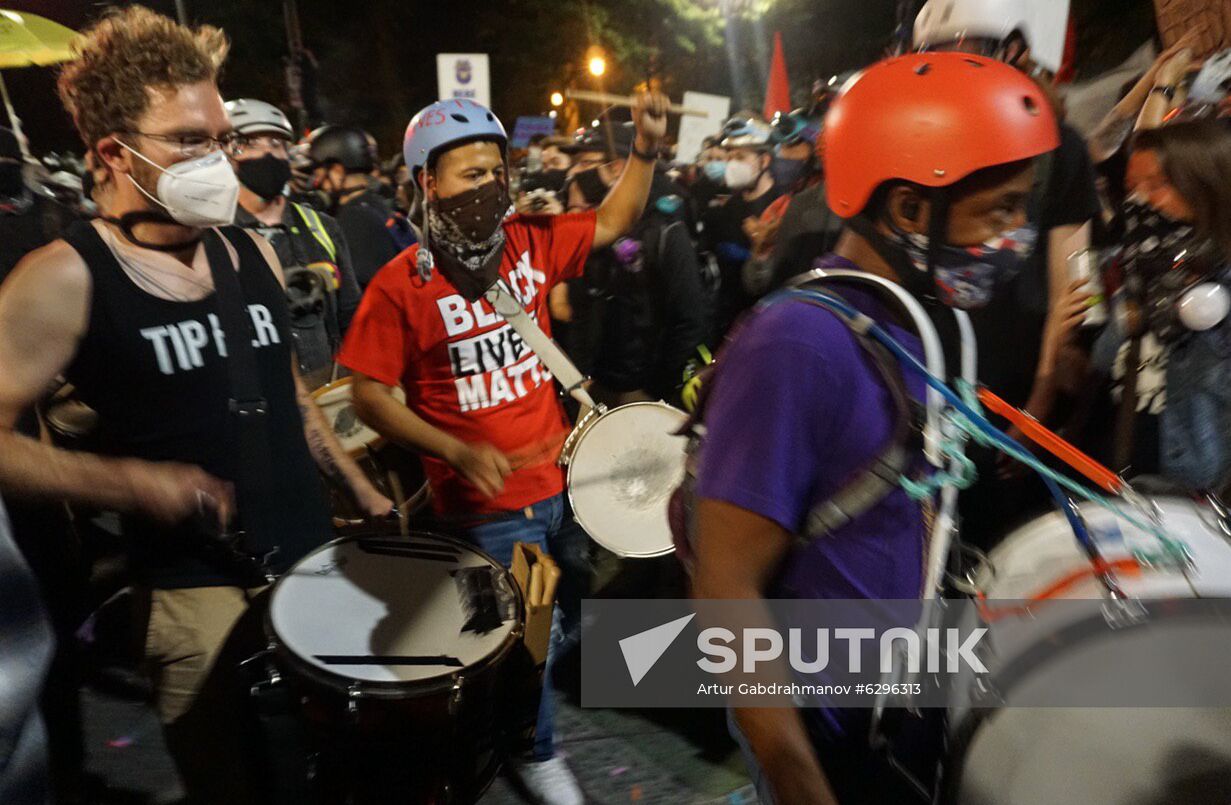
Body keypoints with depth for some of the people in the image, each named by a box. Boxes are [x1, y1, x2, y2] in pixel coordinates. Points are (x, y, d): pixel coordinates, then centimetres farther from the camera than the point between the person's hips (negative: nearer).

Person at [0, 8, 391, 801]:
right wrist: (133, 481, -24)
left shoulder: (253, 252, 5)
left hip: (316, 556, 5)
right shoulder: (64, 279, -12)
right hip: (201, 590, -5)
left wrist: (364, 492, 12)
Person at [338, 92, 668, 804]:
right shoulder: (401, 285, -15)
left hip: (559, 475, 5)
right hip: (487, 503, -5)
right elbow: (371, 397, -12)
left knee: (568, 614, 24)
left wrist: (645, 151, -10)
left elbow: (613, 222, 7)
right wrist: (460, 452, -23)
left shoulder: (530, 241, -3)